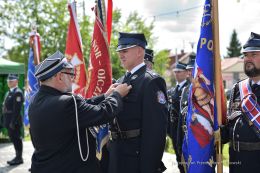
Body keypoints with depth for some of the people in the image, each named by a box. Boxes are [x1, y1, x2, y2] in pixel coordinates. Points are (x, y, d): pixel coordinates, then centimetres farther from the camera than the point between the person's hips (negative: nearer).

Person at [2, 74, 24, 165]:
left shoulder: (17, 93, -13)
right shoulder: (9, 92, 18)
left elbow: (17, 109, -20)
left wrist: (13, 122, -22)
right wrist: (6, 122, 15)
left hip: (14, 122, -9)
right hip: (9, 121, 9)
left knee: (16, 139, -3)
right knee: (13, 139, 14)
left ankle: (19, 158, 5)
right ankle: (18, 157, 22)